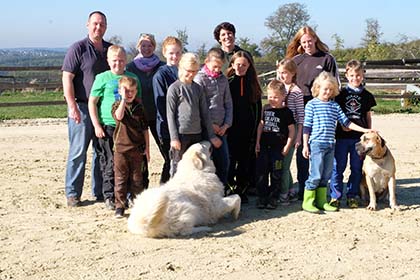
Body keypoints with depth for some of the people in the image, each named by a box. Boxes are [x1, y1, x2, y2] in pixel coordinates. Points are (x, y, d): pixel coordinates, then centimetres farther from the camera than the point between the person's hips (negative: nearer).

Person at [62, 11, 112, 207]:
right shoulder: (78, 48, -4)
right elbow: (67, 78, -9)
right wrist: (72, 106, -16)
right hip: (82, 107, -5)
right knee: (78, 151, -2)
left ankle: (100, 192, 19)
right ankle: (72, 194, 6)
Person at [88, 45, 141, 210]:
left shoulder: (132, 78, 10)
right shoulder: (103, 78, 0)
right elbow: (92, 102, 0)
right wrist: (96, 125, -6)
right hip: (108, 127, -3)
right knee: (110, 163, -1)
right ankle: (109, 196, 10)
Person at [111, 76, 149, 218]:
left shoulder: (139, 107, 6)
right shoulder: (117, 105, -1)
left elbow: (145, 129, 9)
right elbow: (119, 116, -26)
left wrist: (147, 148, 6)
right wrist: (123, 99, -21)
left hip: (137, 148, 2)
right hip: (121, 148, -2)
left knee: (137, 178, 10)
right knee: (121, 178, 2)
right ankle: (119, 206, 9)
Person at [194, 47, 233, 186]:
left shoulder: (223, 79, 11)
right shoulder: (200, 78, -6)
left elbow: (228, 103, 12)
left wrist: (226, 124, 1)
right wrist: (211, 124, -11)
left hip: (221, 129, 5)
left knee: (224, 162, 7)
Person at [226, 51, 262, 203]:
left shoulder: (253, 84, 8)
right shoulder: (227, 82, 0)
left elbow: (257, 108, 9)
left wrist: (255, 128, 3)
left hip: (248, 129, 3)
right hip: (231, 128, -2)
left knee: (244, 160, 7)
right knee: (230, 159, -1)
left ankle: (242, 190, 16)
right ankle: (230, 187, 8)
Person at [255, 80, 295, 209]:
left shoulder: (286, 112, -6)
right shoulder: (266, 108, 6)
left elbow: (292, 130, -3)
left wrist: (287, 146, -8)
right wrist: (258, 142, 8)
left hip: (278, 147, -4)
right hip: (264, 145, 4)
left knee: (276, 174, 3)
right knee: (261, 172, 4)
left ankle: (273, 197, 14)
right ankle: (262, 196, 13)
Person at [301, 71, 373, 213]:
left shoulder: (334, 105, 12)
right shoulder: (311, 104, -2)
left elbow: (346, 122, 12)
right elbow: (307, 126, -3)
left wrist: (364, 130, 6)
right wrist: (305, 145, -6)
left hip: (330, 144, 6)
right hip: (316, 144, -5)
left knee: (326, 175, 10)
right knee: (316, 175, -6)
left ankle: (321, 201, 19)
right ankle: (307, 202, 4)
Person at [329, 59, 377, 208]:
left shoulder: (366, 95, 8)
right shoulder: (341, 94, 2)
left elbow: (368, 116, 13)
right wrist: (341, 124, -6)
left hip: (360, 137, 2)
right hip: (342, 136, -2)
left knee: (357, 168, 7)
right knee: (338, 167, 0)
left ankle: (352, 196, 17)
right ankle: (335, 196, 9)